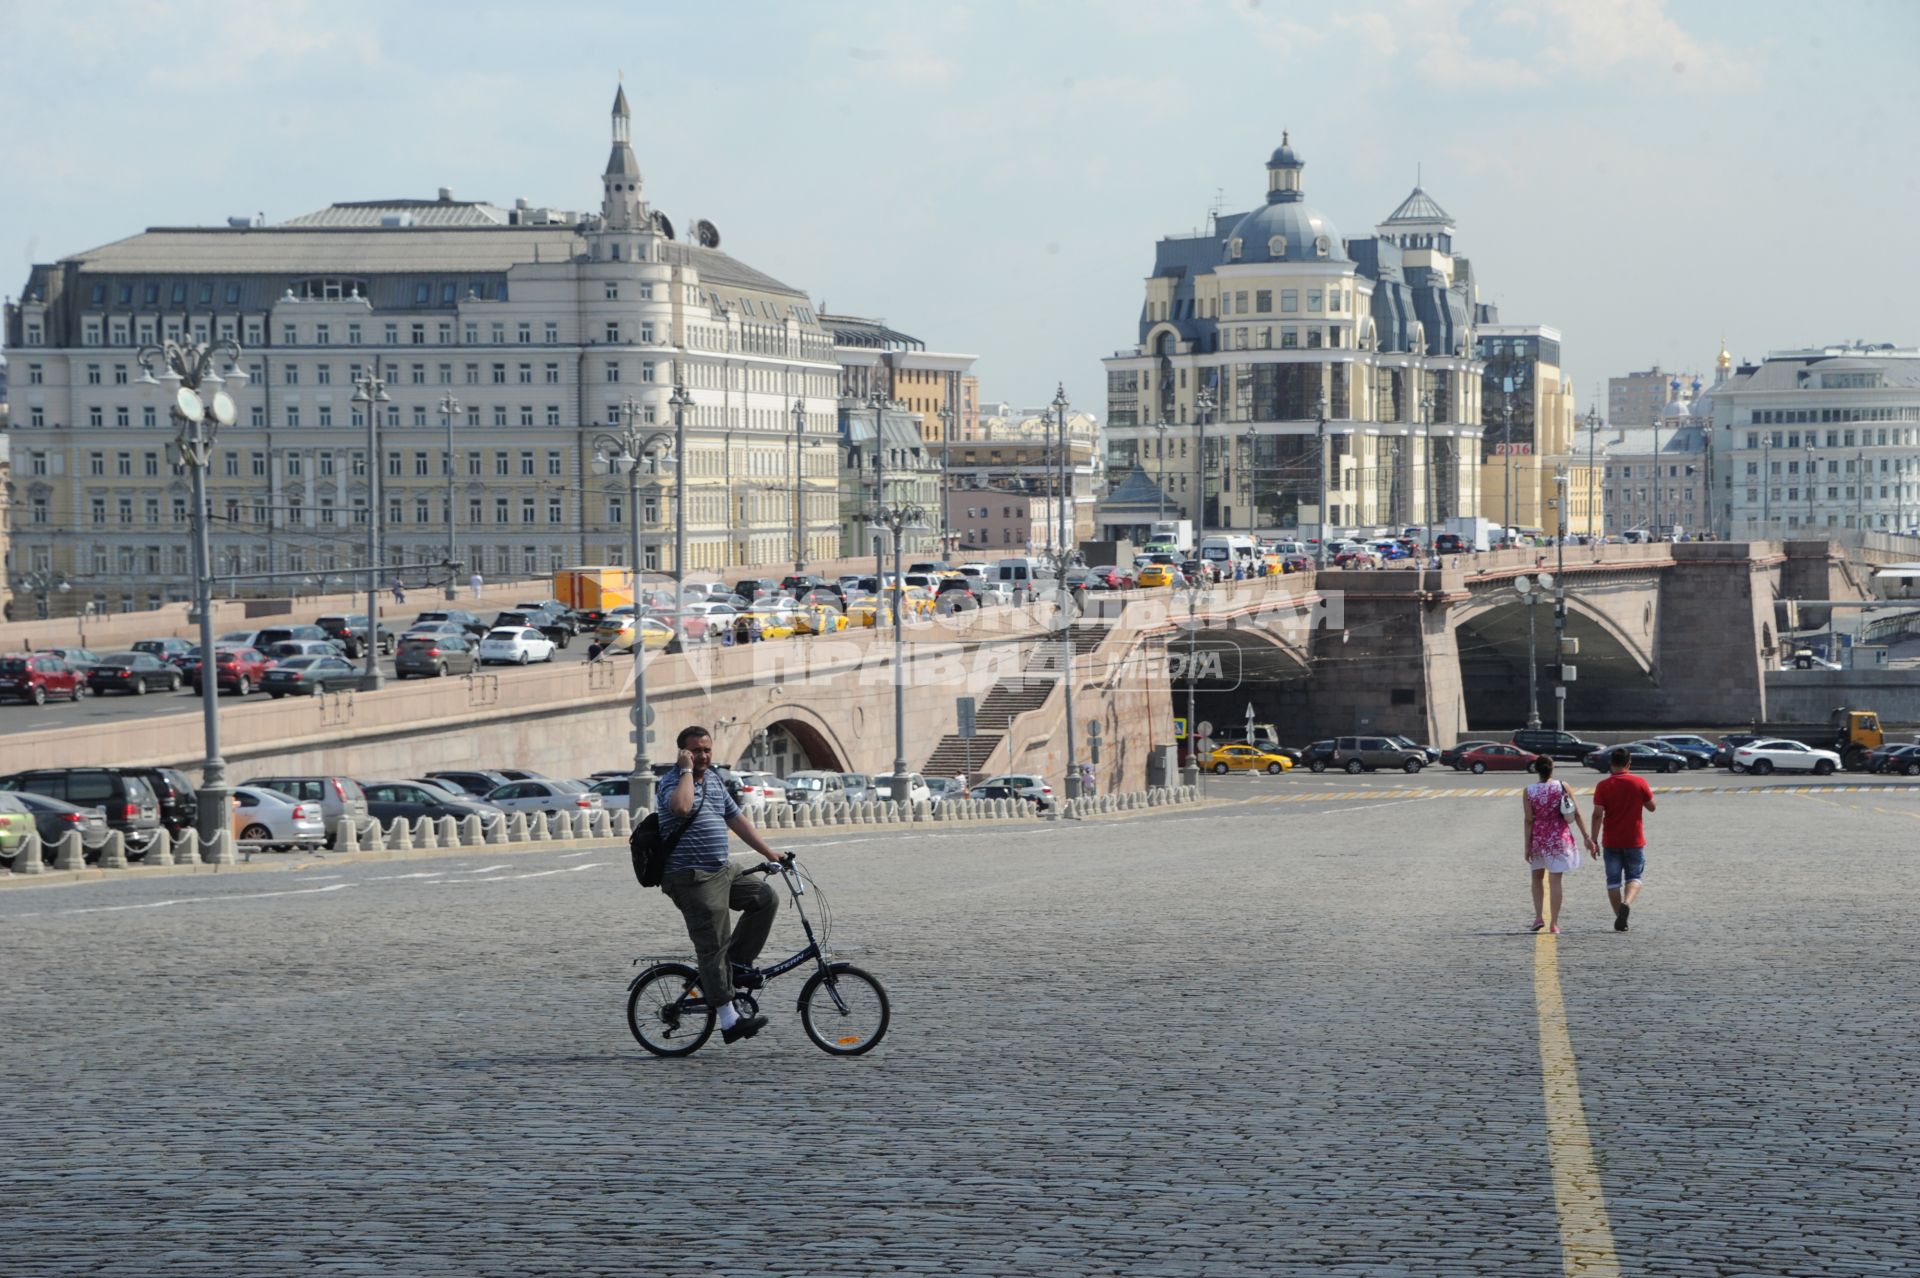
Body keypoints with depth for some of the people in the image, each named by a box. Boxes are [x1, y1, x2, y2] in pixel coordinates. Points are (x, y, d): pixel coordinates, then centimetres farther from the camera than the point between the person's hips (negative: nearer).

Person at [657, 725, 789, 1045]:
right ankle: (730, 1021, -8)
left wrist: (769, 853, 17)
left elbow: (737, 819, 20)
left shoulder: (713, 779, 14)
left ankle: (739, 963, 9)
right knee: (713, 946, -8)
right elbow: (681, 806, -35)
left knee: (766, 897, 1)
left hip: (723, 871, 8)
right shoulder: (673, 781, -11)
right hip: (693, 878, -8)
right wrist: (687, 770, -22)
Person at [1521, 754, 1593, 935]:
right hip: (1559, 837, 0)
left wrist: (1527, 846, -4)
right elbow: (1577, 814, -5)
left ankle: (1539, 916, 8)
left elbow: (1529, 821, -8)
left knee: (1537, 877, 19)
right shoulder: (1563, 786, -5)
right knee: (1555, 880, 3)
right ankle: (1554, 923, 1)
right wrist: (1586, 837, -1)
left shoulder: (1529, 791, -7)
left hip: (1538, 837, 0)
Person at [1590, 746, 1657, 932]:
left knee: (1613, 881, 9)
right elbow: (1651, 807, 6)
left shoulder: (1603, 786, -7)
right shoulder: (1640, 783, -5)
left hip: (1611, 842, 0)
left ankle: (1619, 919, 10)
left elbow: (1597, 815, -11)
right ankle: (1627, 903, -18)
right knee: (1634, 877, 11)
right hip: (1634, 840, 0)